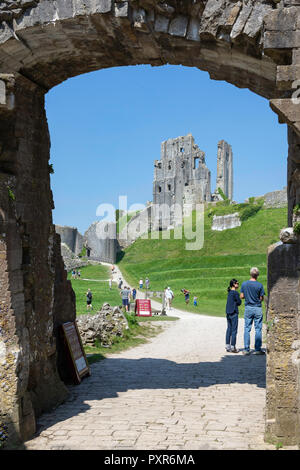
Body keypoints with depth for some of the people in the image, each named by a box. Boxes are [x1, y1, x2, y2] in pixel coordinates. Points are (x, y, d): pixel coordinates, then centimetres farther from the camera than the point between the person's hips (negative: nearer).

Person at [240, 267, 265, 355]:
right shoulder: (259, 285, -10)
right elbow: (261, 298, -6)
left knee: (247, 329, 7)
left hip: (248, 308, 2)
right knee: (258, 329, 4)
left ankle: (246, 349, 6)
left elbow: (241, 296, 1)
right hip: (257, 308, -2)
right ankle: (257, 349, 4)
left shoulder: (244, 284, -2)